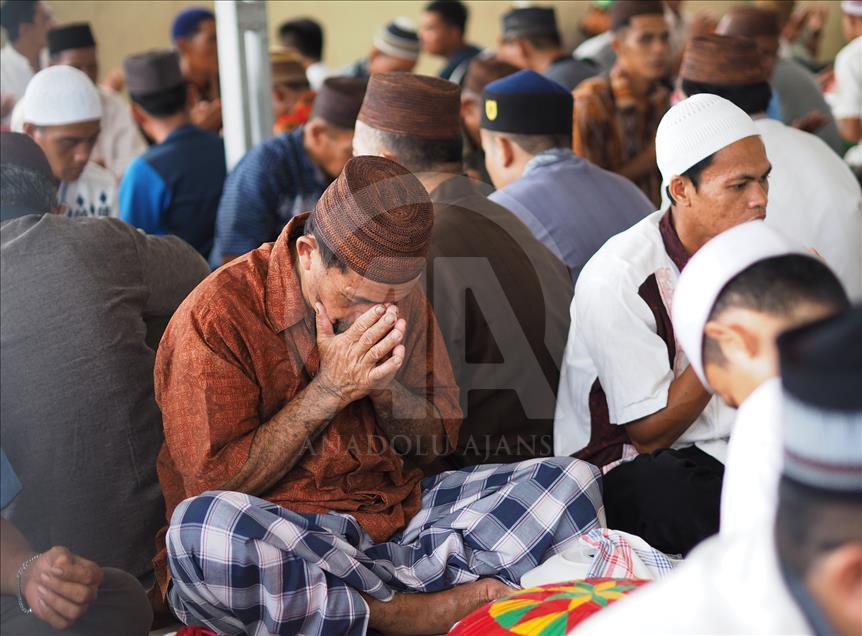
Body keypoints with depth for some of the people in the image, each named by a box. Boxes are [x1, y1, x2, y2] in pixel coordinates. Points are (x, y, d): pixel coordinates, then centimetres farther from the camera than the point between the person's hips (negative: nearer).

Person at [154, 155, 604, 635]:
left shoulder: (402, 300, 7)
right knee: (201, 529, -41)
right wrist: (329, 390, -18)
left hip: (400, 518, 5)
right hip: (275, 547, -5)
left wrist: (384, 385, -11)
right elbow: (215, 485, -14)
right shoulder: (217, 317, -11)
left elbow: (439, 442, 11)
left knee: (574, 481, -9)